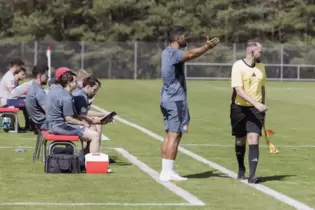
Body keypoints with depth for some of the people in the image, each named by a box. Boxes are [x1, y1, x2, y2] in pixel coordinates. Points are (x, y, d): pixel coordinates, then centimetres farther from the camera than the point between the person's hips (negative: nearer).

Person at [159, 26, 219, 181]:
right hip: (176, 100, -10)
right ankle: (168, 172, -8)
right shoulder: (173, 53, -16)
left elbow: (188, 55, 28)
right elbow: (190, 54, -38)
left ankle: (165, 171, 13)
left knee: (169, 135, 11)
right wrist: (206, 48, -51)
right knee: (174, 136, -8)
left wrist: (205, 47, 25)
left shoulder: (168, 53, 15)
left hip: (167, 99, 10)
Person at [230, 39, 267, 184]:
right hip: (239, 108, -3)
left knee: (253, 139, -12)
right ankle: (241, 169, 34)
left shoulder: (261, 66, 6)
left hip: (256, 109, 3)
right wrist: (256, 103, -31)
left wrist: (262, 107, 20)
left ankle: (252, 175, -15)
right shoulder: (238, 66, -12)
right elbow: (239, 90, -21)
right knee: (240, 141, 10)